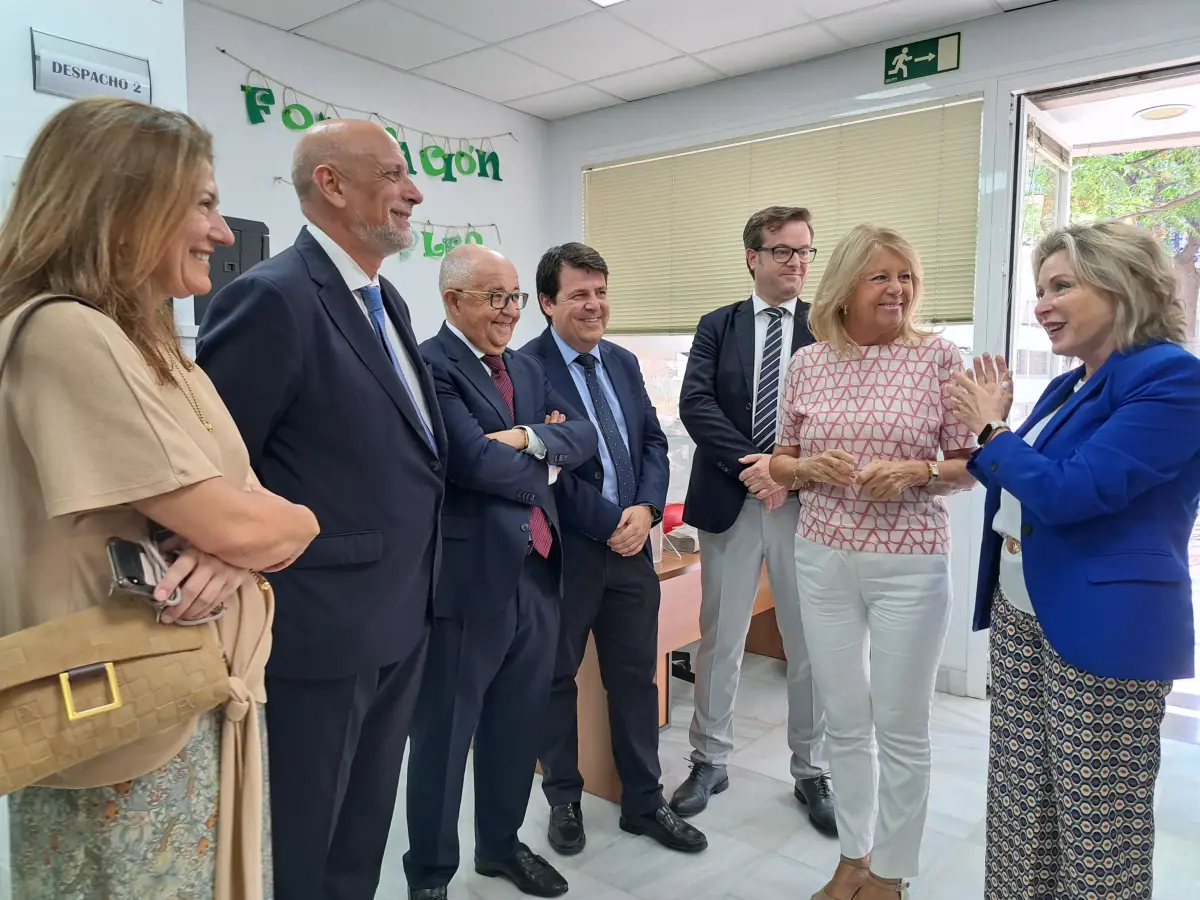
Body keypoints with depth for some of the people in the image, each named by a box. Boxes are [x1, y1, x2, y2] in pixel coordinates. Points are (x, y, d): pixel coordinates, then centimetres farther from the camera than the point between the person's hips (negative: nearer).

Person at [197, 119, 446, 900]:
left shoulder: (386, 301, 11)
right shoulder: (273, 297, -17)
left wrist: (416, 588, 6)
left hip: (398, 619, 8)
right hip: (321, 626, -8)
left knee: (362, 836, 24)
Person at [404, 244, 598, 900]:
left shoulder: (526, 367, 14)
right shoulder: (431, 367, -12)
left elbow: (584, 434, 4)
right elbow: (478, 462, -23)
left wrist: (530, 438, -15)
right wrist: (545, 458, -5)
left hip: (536, 571, 8)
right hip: (469, 578, -7)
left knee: (518, 725, 20)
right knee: (444, 736, 10)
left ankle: (501, 844, 41)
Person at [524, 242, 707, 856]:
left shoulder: (623, 363, 11)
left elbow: (653, 441, 9)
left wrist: (645, 508, -8)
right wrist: (609, 524, -14)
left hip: (630, 544, 6)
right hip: (562, 550, -5)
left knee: (636, 677, 14)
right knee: (556, 678, 13)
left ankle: (643, 801, 30)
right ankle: (564, 800, 32)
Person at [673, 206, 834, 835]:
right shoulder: (717, 326, 7)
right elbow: (695, 404, -5)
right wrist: (749, 467, -16)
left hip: (807, 502, 0)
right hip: (729, 501, 1)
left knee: (810, 642, 9)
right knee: (719, 638, 10)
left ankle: (810, 770, 28)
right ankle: (710, 761, 28)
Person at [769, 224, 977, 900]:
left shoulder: (940, 356, -4)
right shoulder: (808, 363, 3)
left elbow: (972, 465, 0)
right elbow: (781, 463, 10)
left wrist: (917, 471, -19)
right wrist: (811, 467, -12)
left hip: (909, 563, -2)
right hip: (823, 558, 3)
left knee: (902, 728, 9)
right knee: (845, 721, 15)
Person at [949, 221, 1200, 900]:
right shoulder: (1070, 385, 12)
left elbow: (1068, 491, -24)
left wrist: (993, 430, -10)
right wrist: (993, 429, 3)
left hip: (1104, 631, -8)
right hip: (1021, 615, 9)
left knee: (1099, 832, 8)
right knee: (1020, 812, 18)